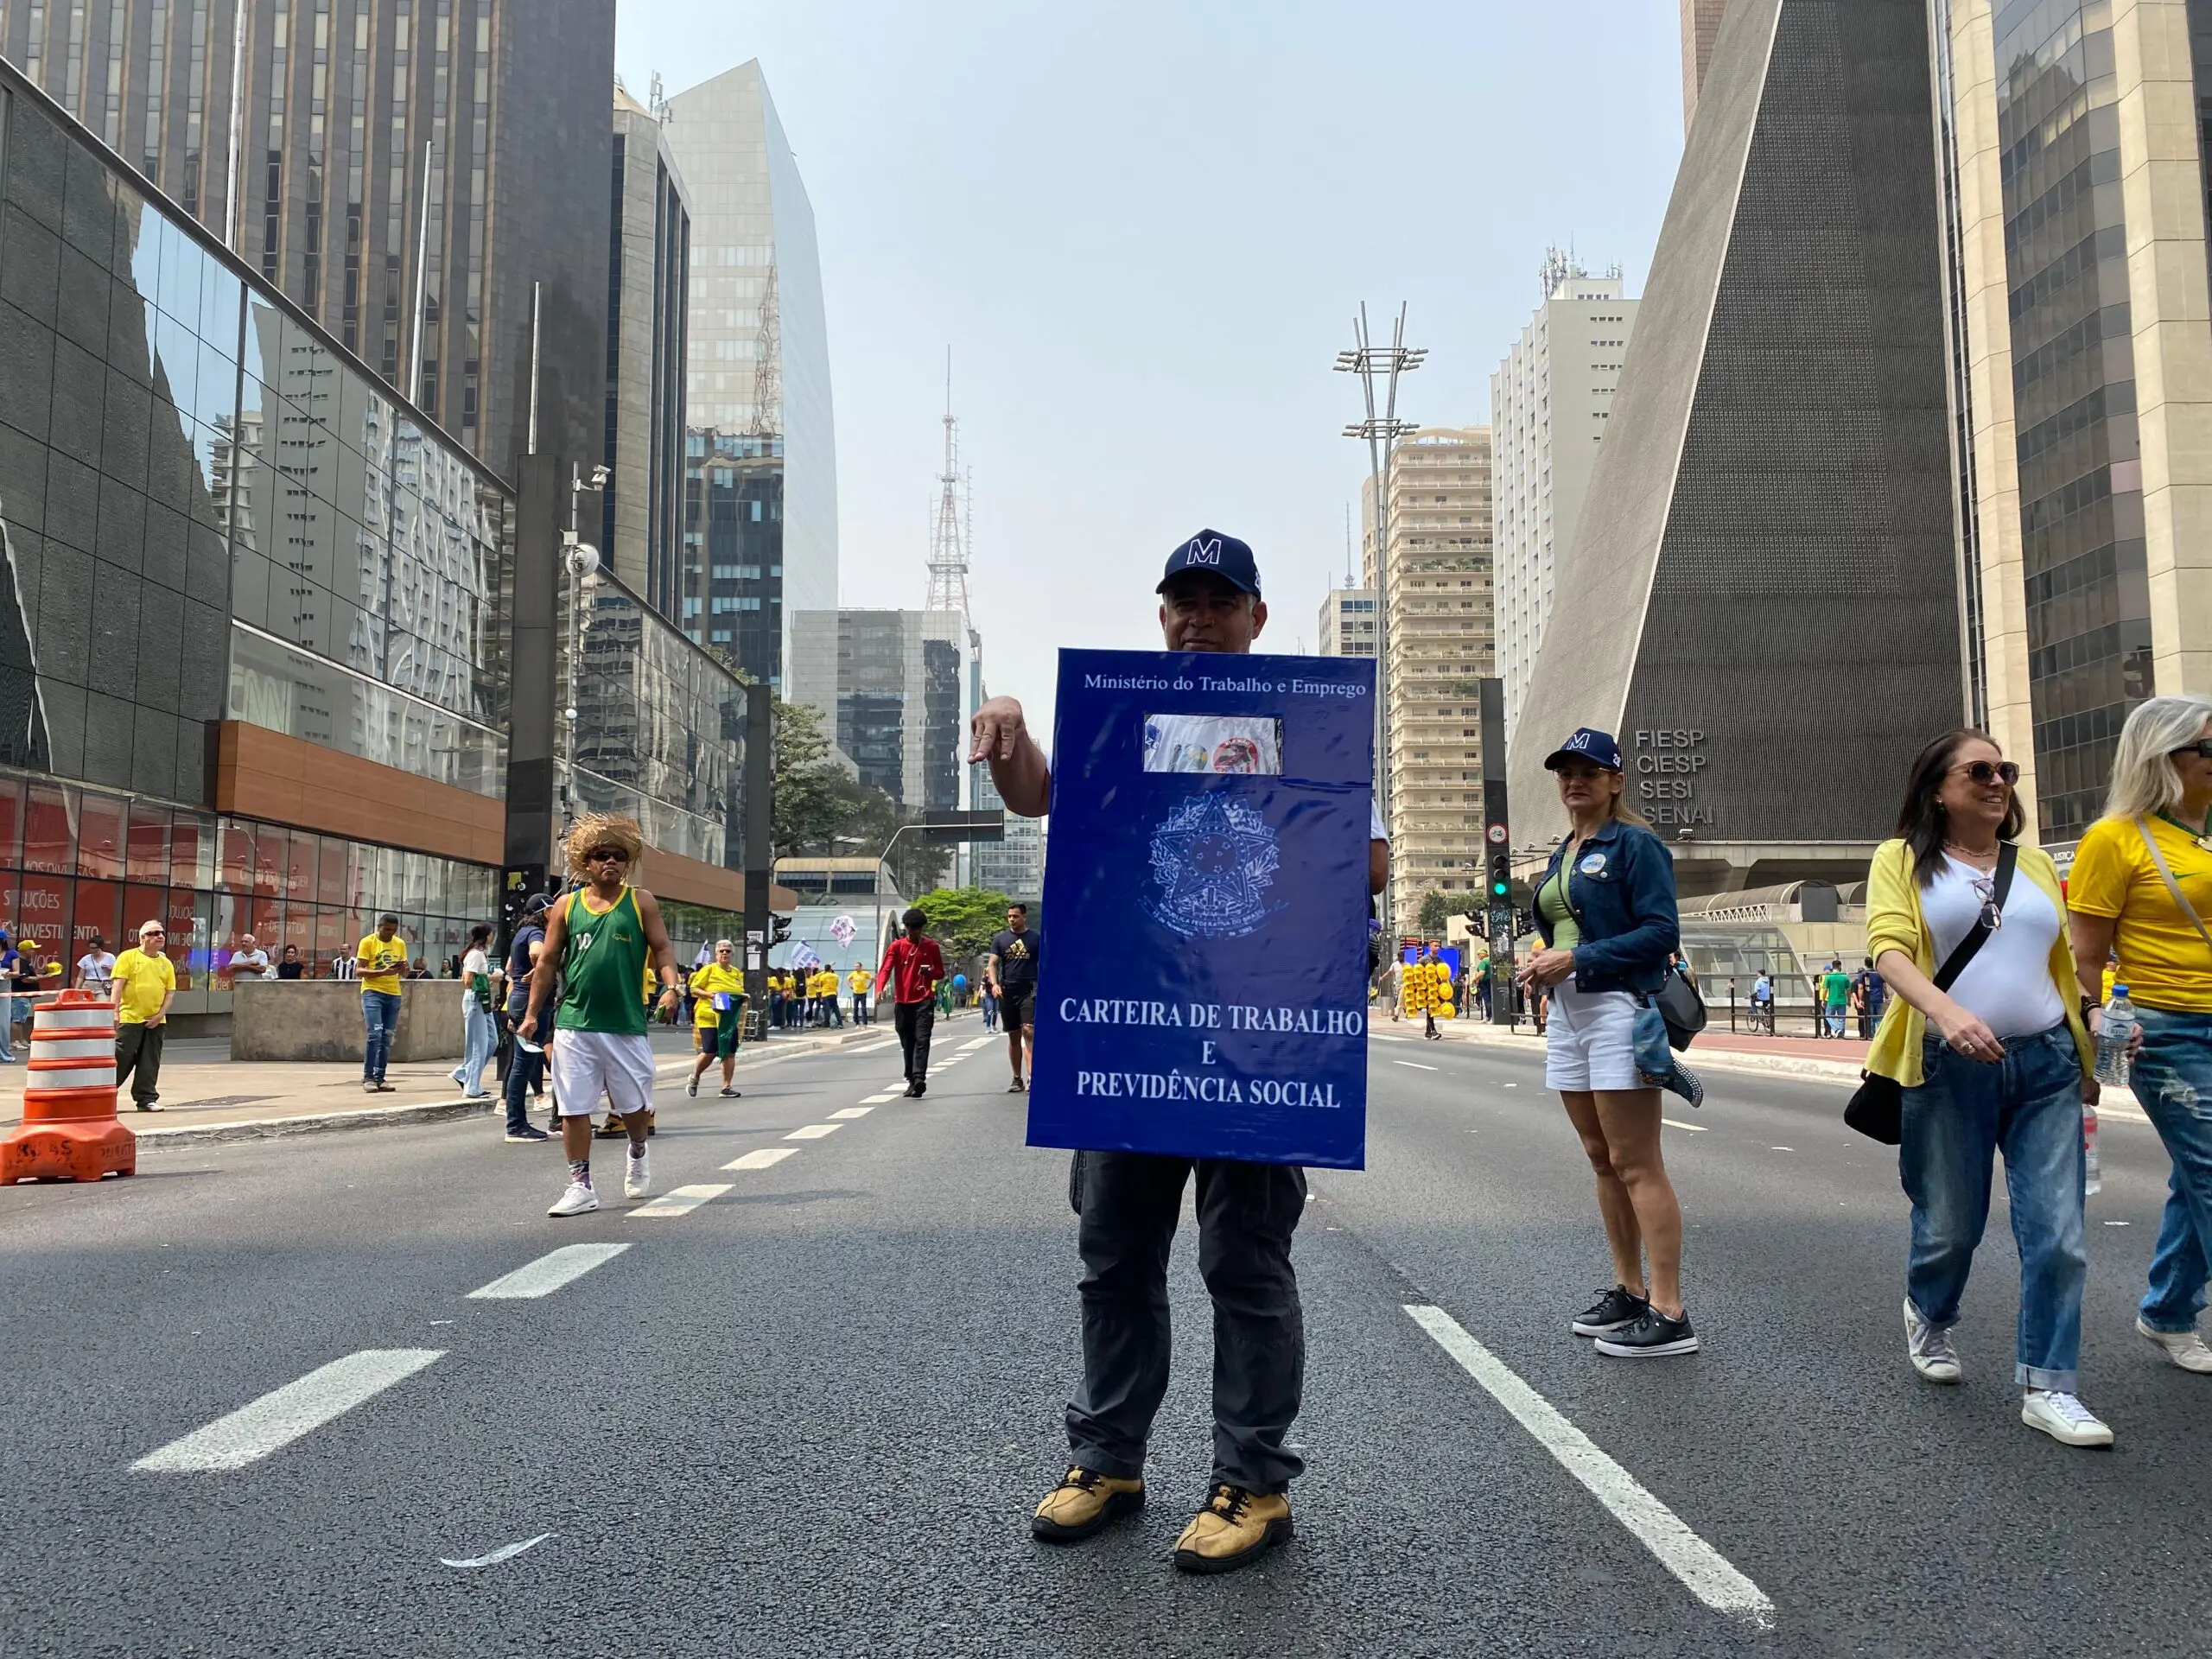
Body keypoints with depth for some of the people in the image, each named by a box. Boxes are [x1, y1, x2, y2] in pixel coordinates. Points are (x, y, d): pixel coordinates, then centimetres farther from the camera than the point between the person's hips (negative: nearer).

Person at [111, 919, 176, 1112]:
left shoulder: (166, 963, 10)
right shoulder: (128, 957, -3)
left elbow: (170, 992, 9)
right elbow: (118, 986, -8)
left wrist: (161, 1014, -3)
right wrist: (115, 1012, -15)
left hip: (155, 1022, 4)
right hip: (130, 1018, -4)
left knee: (150, 1063, 5)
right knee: (120, 1058, -2)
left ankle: (147, 1099, 10)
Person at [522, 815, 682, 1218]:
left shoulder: (641, 902, 2)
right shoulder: (566, 907, 6)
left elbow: (662, 949, 1)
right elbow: (547, 963, 10)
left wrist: (671, 985, -19)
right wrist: (532, 1014, 5)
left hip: (627, 1025, -1)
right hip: (575, 1024, 1)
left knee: (634, 1104, 9)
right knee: (573, 1108, 1)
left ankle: (638, 1156, 39)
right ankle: (581, 1187, 12)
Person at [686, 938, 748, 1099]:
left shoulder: (737, 973, 13)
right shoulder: (709, 969, -2)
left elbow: (741, 992, 25)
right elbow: (694, 989, -3)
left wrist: (744, 997, 3)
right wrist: (708, 994, -19)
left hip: (730, 1019, 5)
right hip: (710, 1017, -5)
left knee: (730, 1053, 0)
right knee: (710, 1052, -8)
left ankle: (727, 1087, 6)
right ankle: (694, 1078, 19)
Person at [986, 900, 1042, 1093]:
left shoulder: (1035, 939, 5)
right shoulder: (1000, 939, 9)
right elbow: (992, 963, 3)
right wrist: (994, 984, -14)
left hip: (1029, 991, -3)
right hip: (1007, 992, 3)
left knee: (1029, 1030, -18)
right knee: (1013, 1036, 9)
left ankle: (1031, 1076, -24)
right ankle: (1017, 1079, 19)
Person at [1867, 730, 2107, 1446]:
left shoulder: (2037, 865, 14)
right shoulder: (1903, 860, 2)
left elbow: (2062, 965, 19)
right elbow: (1889, 948, -13)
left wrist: (2086, 1055, 16)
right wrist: (1946, 1011, -30)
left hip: (2045, 1064, 3)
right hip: (1949, 1067, -3)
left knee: (2057, 1231, -3)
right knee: (1950, 1223, 8)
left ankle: (2047, 1387, 8)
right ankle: (1928, 1314, 40)